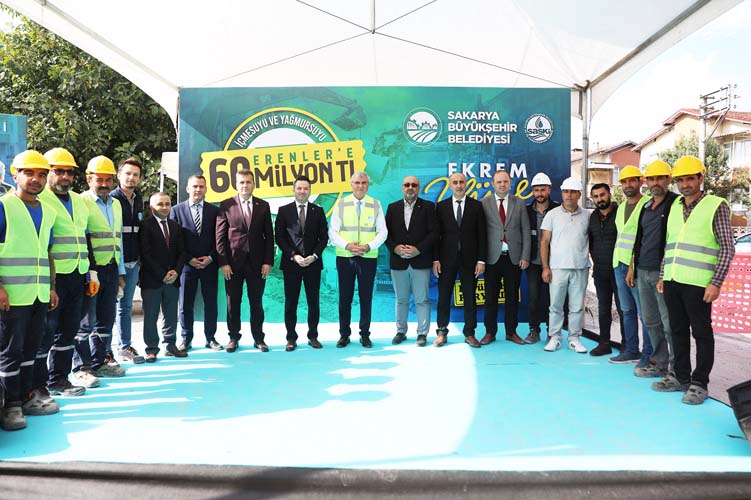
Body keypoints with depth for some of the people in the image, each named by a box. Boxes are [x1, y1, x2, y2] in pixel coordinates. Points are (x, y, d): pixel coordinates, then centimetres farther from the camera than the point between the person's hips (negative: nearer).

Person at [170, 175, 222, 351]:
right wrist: (189, 259, -8)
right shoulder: (176, 210, 3)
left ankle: (210, 338, 17)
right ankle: (186, 339, 17)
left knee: (211, 303, 6)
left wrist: (210, 257, -8)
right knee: (185, 304, 5)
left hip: (209, 264, 1)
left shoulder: (214, 211, 6)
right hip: (187, 264, -1)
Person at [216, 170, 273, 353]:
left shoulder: (263, 206, 6)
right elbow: (220, 236, -1)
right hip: (233, 262, -1)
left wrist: (268, 261, -2)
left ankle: (258, 338, 18)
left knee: (256, 302, 8)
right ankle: (233, 337, 19)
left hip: (257, 262, 1)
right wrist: (223, 262, -7)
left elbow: (269, 235, 5)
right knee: (233, 302, 6)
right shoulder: (226, 205, 1)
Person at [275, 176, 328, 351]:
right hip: (291, 263, -1)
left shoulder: (318, 211, 7)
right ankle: (291, 338, 12)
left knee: (314, 301, 6)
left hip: (313, 263, 1)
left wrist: (314, 256, -10)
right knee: (290, 302, 3)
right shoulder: (284, 210, 4)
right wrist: (294, 256, -11)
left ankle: (313, 336, 16)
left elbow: (324, 237, 4)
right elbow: (279, 237, 0)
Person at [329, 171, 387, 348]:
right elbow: (333, 232, 2)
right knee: (345, 297, 4)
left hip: (368, 257, 0)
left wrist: (368, 246, -11)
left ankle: (365, 334, 15)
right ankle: (344, 334, 15)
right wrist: (347, 245, -13)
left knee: (366, 297, 5)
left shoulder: (376, 205, 5)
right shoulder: (341, 204, 5)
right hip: (344, 257, 0)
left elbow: (382, 232, 4)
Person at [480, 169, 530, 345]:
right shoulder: (484, 203, 2)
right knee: (491, 297, 4)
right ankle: (490, 332, 15)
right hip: (492, 257, -1)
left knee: (512, 297, 8)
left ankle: (511, 332, 19)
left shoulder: (519, 203, 7)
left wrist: (525, 257, -2)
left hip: (514, 257, 1)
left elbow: (526, 231, 5)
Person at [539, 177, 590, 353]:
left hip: (580, 268, 1)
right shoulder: (553, 214, 3)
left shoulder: (587, 215, 7)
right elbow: (544, 242, 2)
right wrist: (545, 267, -4)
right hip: (557, 267, -1)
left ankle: (574, 338, 16)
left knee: (577, 306, 6)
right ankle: (554, 337, 13)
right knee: (556, 305, 3)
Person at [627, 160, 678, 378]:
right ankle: (659, 363, 23)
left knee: (669, 324, -5)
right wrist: (632, 267, 20)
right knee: (651, 322, 12)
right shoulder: (646, 207, 17)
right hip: (643, 272, 7)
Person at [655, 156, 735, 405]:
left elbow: (727, 248, -7)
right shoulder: (674, 206, 14)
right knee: (678, 331, 12)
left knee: (701, 333, 4)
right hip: (672, 281, 6)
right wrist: (663, 275, 16)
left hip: (698, 283, -6)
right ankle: (681, 377, 24)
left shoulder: (716, 206, -3)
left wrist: (716, 282, -13)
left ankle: (699, 384, 14)